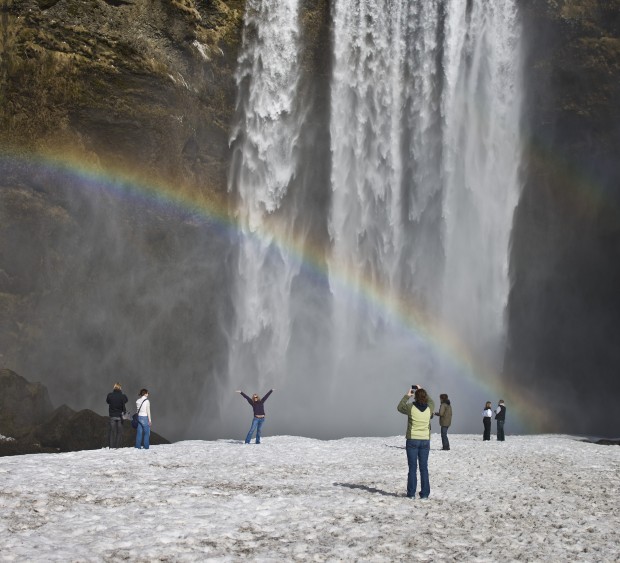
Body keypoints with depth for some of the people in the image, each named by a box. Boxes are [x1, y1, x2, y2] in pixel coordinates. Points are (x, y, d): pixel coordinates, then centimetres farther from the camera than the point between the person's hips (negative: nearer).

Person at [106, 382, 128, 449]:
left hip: (112, 416, 1)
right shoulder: (122, 396, -11)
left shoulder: (110, 395, -6)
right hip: (120, 416, -1)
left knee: (112, 431, 7)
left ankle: (111, 446, 3)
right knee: (119, 432, 6)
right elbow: (126, 400, 4)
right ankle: (118, 446, 2)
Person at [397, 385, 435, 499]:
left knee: (412, 468, 4)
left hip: (412, 440, -2)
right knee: (424, 468, 9)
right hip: (425, 441, 2)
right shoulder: (429, 408, -4)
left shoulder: (411, 407, -11)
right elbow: (431, 402, 21)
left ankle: (411, 493, 5)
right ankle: (424, 493, 9)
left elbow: (399, 407, 10)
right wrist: (422, 391, 21)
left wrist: (407, 396, 17)